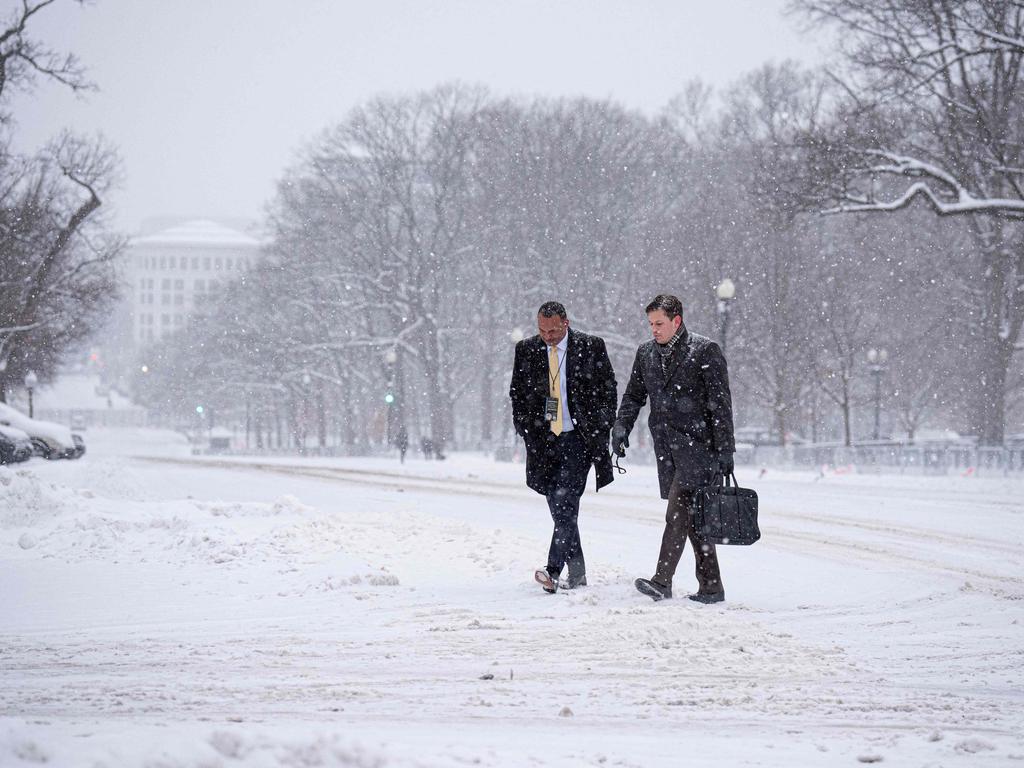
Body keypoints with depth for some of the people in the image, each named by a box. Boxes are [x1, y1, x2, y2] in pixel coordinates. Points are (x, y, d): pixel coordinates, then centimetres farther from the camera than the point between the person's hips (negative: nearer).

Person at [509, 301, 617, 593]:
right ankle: (577, 573, 15)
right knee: (559, 509, 6)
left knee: (565, 502, -16)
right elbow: (517, 395, 13)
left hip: (578, 438, -4)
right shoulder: (526, 350, 6)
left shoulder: (591, 347, -2)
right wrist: (527, 431, 3)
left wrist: (599, 432, -1)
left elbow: (609, 391, 4)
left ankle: (553, 571, -23)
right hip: (543, 439, 4)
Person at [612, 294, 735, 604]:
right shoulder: (646, 353, 13)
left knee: (678, 510, -16)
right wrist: (621, 426, 4)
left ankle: (662, 581, -21)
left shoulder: (704, 351, -5)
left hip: (697, 444, -6)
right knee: (691, 515, 7)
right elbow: (634, 395, 22)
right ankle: (711, 587, 11)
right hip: (667, 448, 6)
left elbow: (720, 403, -6)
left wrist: (725, 450, -10)